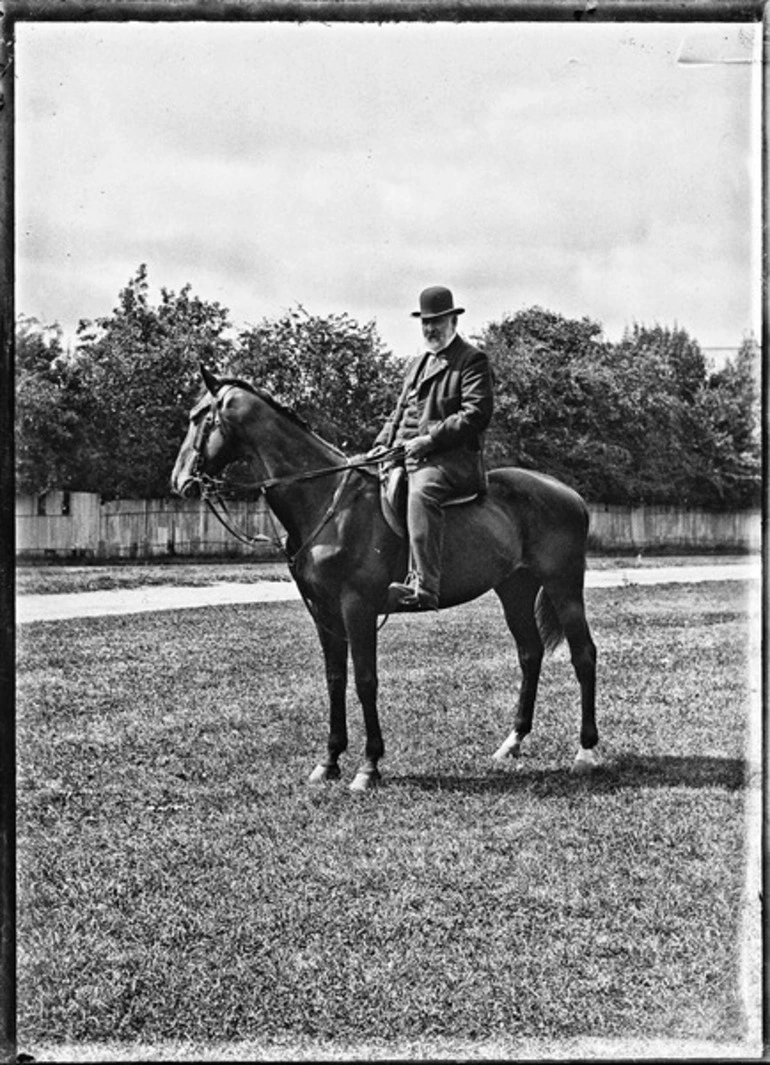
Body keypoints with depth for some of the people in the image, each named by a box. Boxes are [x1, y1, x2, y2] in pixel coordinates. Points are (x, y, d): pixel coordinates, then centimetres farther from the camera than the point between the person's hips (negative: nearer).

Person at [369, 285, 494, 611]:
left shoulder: (472, 360, 1)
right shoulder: (418, 364, 28)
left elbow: (476, 414, -11)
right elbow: (400, 411, 30)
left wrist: (429, 439, -18)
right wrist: (382, 443, 9)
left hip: (452, 457, -9)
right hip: (408, 456, 9)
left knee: (422, 491, -38)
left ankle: (423, 587, -48)